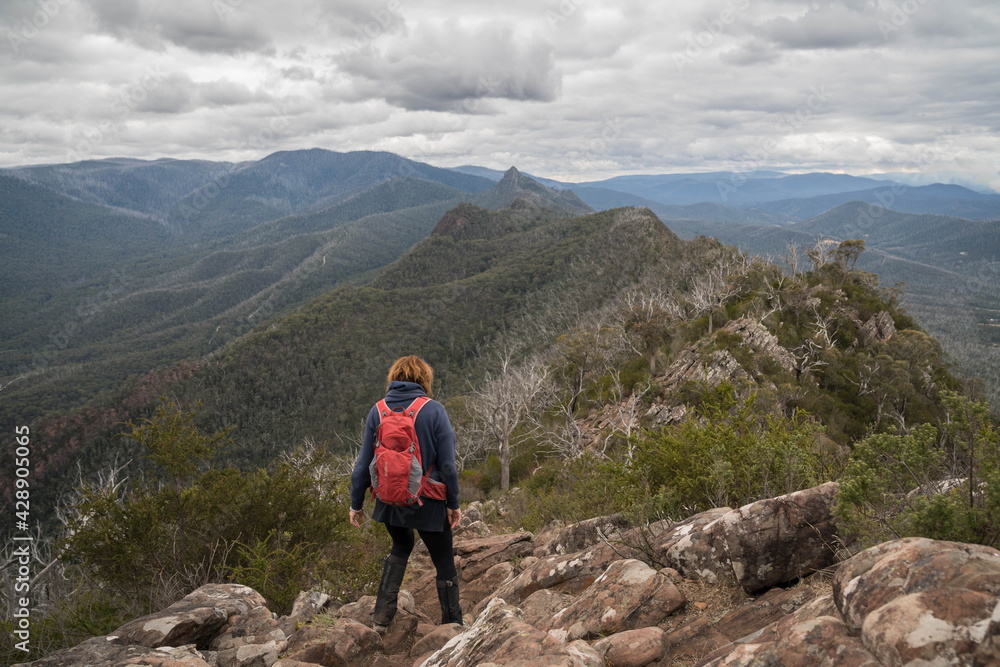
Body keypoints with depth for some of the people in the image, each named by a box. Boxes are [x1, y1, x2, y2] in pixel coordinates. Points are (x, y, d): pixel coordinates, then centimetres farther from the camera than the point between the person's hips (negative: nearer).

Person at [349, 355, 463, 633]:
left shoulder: (377, 411, -1)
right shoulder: (433, 410, -11)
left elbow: (364, 463, 1)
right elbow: (447, 463, -9)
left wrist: (356, 503, 11)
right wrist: (453, 503, 1)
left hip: (389, 502, 4)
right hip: (427, 504, -4)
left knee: (401, 547, 29)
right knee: (444, 562, 13)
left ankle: (381, 617, 21)